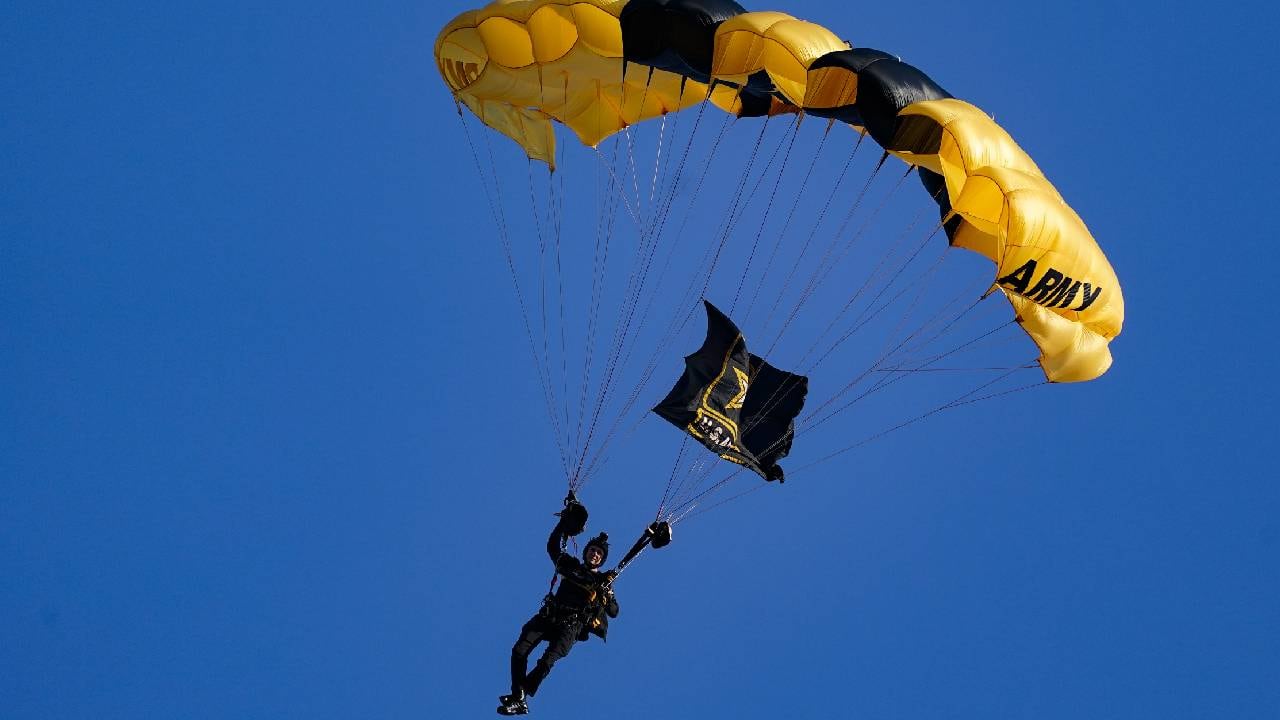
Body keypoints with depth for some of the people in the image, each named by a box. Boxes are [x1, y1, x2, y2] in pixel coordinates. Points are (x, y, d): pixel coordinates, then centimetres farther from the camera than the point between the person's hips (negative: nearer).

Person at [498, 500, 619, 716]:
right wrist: (565, 521, 16)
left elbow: (614, 612, 9)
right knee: (519, 651, -16)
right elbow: (552, 546, 22)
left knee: (547, 661, -25)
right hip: (549, 617, 3)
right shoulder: (571, 566, 19)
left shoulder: (603, 581, 12)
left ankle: (518, 698, -18)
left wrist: (605, 595, -10)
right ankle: (519, 700, -14)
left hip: (571, 626, -3)